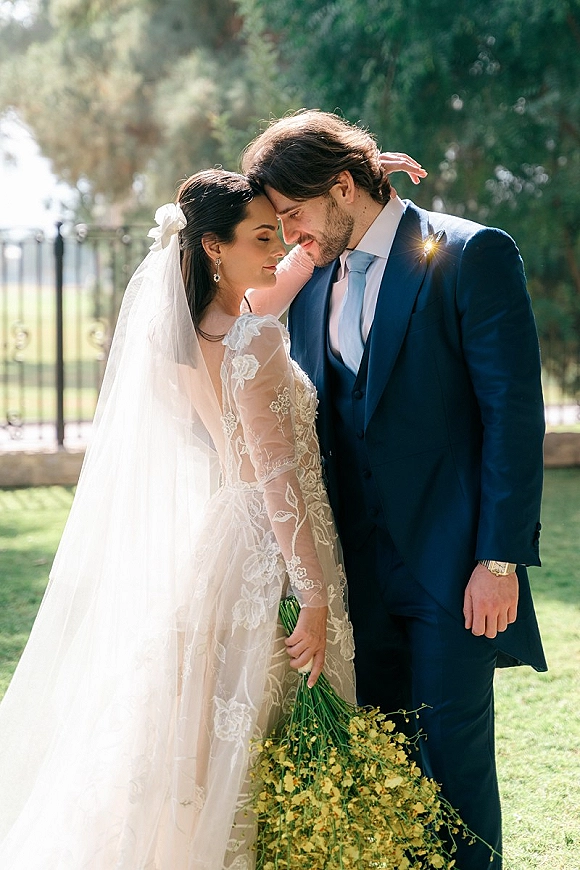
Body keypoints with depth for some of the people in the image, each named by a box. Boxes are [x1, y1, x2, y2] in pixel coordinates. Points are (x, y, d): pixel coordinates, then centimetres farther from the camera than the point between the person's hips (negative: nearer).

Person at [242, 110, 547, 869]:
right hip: (359, 567, 6)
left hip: (451, 563, -6)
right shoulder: (313, 280, 11)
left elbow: (514, 412, -11)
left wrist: (501, 559, -15)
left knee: (453, 752, -1)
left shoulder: (472, 256, -8)